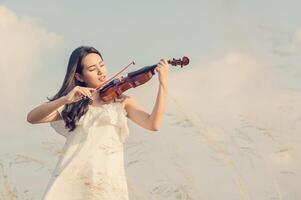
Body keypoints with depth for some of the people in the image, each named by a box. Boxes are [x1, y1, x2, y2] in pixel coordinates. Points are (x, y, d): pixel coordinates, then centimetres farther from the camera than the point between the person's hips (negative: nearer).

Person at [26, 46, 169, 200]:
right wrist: (65, 100, -13)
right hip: (69, 180, 1)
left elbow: (153, 124, -2)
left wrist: (163, 84, -11)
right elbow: (32, 118, 1)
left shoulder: (122, 102, 14)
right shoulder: (71, 105, 14)